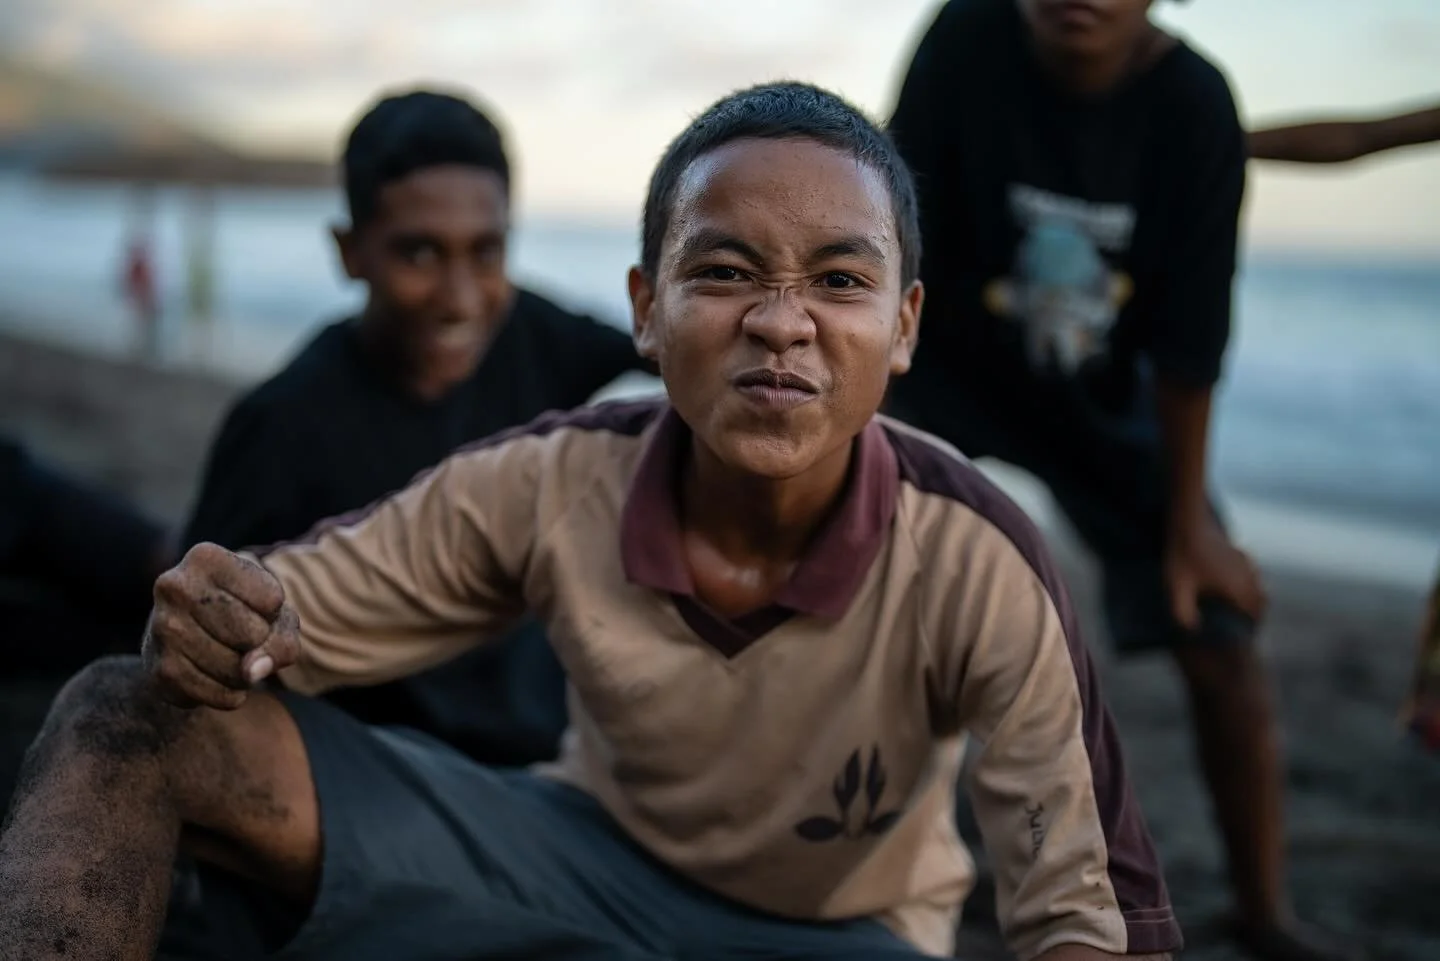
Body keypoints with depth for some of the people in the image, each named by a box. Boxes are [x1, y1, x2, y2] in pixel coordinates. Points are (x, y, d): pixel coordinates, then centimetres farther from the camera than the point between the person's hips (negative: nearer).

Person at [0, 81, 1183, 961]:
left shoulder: (978, 569, -27)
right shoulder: (552, 483, -20)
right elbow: (285, 611, -8)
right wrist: (212, 629, -32)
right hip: (594, 851, 2)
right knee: (123, 719, -15)